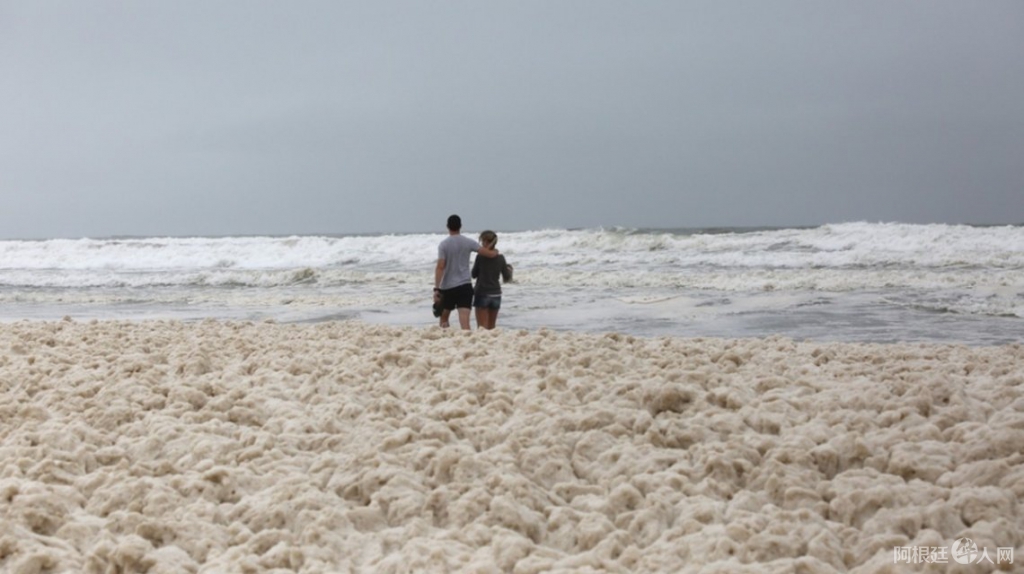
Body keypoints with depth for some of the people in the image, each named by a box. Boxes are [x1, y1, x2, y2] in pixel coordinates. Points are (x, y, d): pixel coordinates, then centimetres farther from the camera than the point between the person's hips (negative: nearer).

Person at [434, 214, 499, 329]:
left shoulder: (443, 244, -4)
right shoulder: (468, 242, 1)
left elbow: (440, 267, -12)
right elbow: (490, 254, 0)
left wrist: (436, 288, -14)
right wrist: (495, 252, 24)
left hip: (447, 287, -1)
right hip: (465, 285, 1)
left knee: (444, 318, 17)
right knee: (464, 320, -8)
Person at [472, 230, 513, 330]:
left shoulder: (481, 256, -11)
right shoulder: (500, 258, -1)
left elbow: (474, 275, 1)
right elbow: (507, 278, 5)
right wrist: (509, 270, 25)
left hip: (482, 294, -4)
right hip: (496, 294, 4)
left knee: (482, 327, -5)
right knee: (491, 327, 13)